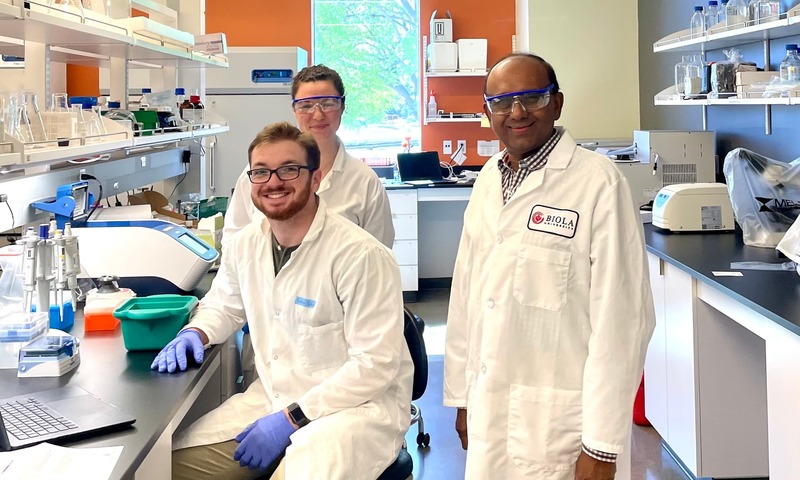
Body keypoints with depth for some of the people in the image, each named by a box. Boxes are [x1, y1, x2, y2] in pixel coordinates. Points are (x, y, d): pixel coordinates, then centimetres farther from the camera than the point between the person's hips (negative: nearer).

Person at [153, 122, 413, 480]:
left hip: (358, 405, -7)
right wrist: (195, 334, 0)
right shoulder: (246, 245, 3)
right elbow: (223, 306, 23)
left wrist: (291, 419, -22)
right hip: (274, 396, 7)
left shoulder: (361, 255, -19)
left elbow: (375, 363, -21)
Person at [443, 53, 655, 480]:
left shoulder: (598, 183, -14)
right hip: (487, 409, 6)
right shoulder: (488, 179, 7)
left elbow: (620, 317, -16)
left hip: (556, 416, -6)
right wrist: (462, 396, 12)